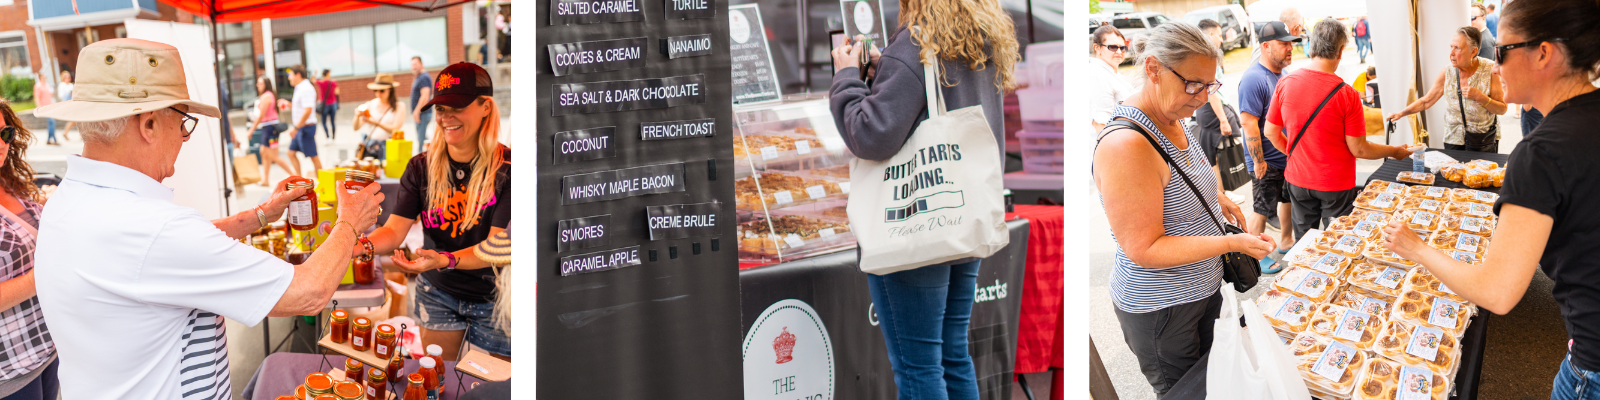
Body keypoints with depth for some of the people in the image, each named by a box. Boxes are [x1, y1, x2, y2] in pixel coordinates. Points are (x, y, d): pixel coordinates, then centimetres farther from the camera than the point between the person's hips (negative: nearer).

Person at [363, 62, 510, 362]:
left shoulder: (506, 168, -16)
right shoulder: (422, 167, -2)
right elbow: (395, 230, -8)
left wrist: (445, 260, -39)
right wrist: (363, 244, -30)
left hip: (493, 300, -3)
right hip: (437, 293, 4)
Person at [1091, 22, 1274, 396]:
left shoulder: (1174, 124, 0)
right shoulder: (1126, 144, -30)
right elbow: (1144, 249, -29)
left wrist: (1216, 198, 6)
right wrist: (1231, 243, -30)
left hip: (1203, 288, 9)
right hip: (1160, 307, -9)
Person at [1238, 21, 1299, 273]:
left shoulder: (1282, 73, 6)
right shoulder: (1254, 78, -23)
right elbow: (1248, 122, -25)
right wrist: (1258, 161, -23)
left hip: (1288, 155, 9)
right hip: (1267, 161, -9)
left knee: (1288, 199, 22)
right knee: (1262, 210, 3)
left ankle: (1286, 242, 40)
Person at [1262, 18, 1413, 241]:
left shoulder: (1285, 83, -8)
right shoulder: (1346, 95, -20)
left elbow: (1271, 132, 2)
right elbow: (1359, 149, -14)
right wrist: (1394, 152, 3)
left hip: (1297, 180, 4)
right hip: (1336, 187, -4)